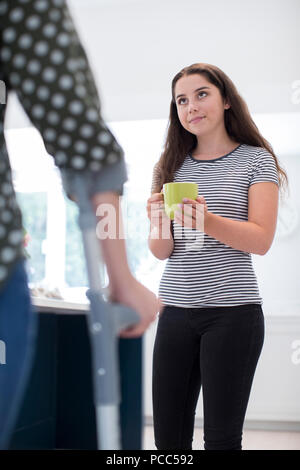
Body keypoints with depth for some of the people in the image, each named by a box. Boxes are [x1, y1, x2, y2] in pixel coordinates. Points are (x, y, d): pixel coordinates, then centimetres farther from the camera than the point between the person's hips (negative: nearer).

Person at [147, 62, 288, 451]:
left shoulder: (256, 159, 3)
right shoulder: (170, 166, 12)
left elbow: (261, 240, -8)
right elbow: (161, 252, 9)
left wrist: (208, 222, -25)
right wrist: (159, 222, -13)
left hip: (233, 310, -3)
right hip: (175, 309, 3)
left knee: (221, 437, -2)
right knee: (168, 436, 5)